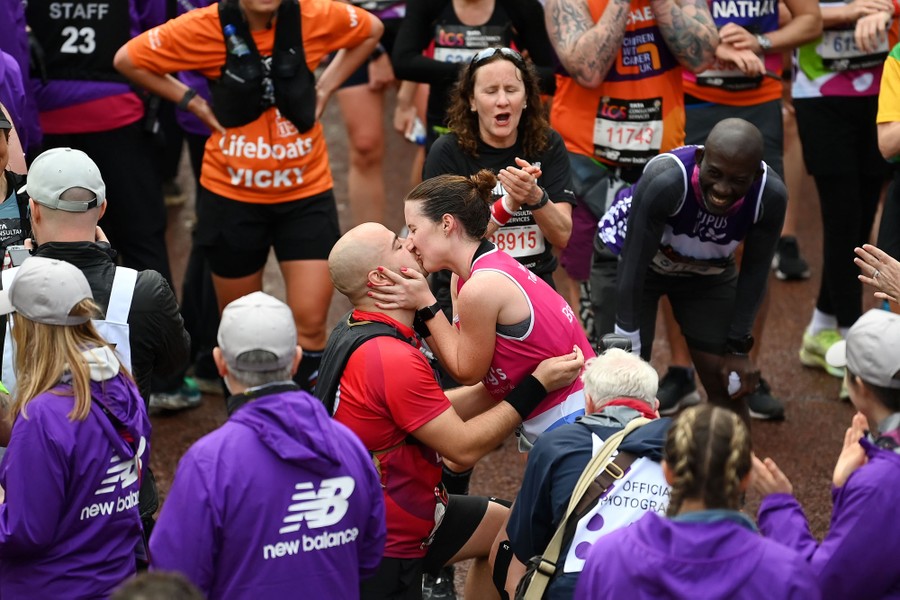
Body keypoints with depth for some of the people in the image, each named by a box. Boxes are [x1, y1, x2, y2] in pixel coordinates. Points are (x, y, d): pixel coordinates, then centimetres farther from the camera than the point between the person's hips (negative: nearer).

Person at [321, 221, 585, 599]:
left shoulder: (354, 334, 3)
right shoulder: (394, 360, -27)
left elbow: (440, 413, 8)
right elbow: (464, 447, -20)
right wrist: (535, 387, -14)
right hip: (381, 546, -10)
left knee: (500, 526, 18)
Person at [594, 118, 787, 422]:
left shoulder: (771, 197, -28)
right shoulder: (664, 181, -40)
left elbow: (754, 272, -12)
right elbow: (633, 271, -32)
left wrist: (738, 348, -9)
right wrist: (627, 353, -28)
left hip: (707, 269, 4)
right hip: (628, 257, -4)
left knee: (729, 384, 1)